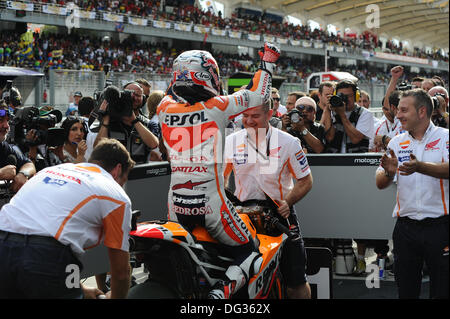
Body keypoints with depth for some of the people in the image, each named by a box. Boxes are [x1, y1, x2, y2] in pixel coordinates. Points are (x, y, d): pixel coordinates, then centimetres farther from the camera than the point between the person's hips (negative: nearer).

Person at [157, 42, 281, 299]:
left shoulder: (165, 108, -1)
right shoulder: (217, 106, -9)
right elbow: (259, 94, 2)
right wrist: (268, 61, 15)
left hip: (176, 204, 4)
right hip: (210, 202, -4)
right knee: (249, 253, 8)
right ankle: (220, 292, -16)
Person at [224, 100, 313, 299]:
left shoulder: (288, 142, -2)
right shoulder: (231, 141, 4)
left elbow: (305, 180, 1)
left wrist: (288, 202, -16)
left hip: (280, 210, -1)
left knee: (296, 282, -3)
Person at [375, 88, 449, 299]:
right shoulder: (396, 142, 12)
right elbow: (380, 184, 8)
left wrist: (419, 167, -35)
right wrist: (388, 172, -15)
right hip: (405, 226, 4)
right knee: (406, 291, 9)